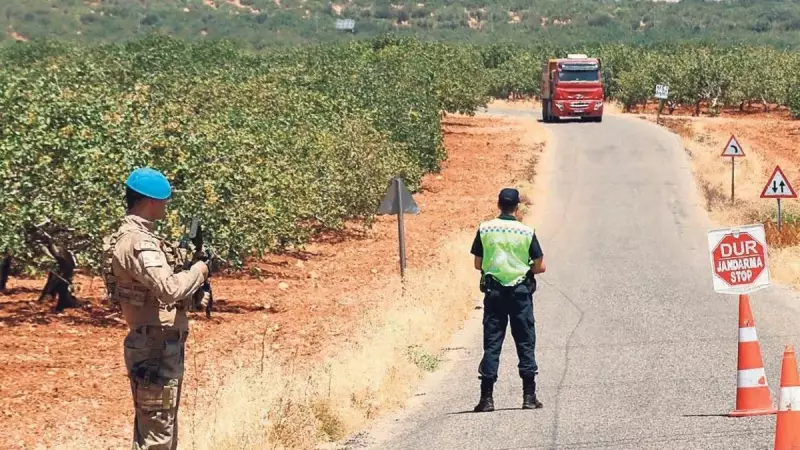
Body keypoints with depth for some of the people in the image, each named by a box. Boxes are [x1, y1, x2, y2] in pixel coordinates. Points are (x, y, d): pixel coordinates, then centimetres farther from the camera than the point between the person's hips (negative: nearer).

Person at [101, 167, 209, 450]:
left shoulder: (132, 235, 13)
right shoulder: (139, 242, -20)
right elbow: (169, 289, -33)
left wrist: (191, 278, 7)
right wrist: (197, 272, -15)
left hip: (158, 347, 11)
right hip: (155, 350, -11)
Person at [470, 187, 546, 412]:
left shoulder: (484, 229, -2)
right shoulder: (526, 232, -5)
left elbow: (478, 264, 4)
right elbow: (540, 266, -2)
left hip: (494, 291, 1)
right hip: (520, 291, -1)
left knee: (491, 343, 3)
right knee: (525, 343, 7)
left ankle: (487, 397, -1)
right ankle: (529, 396, 5)